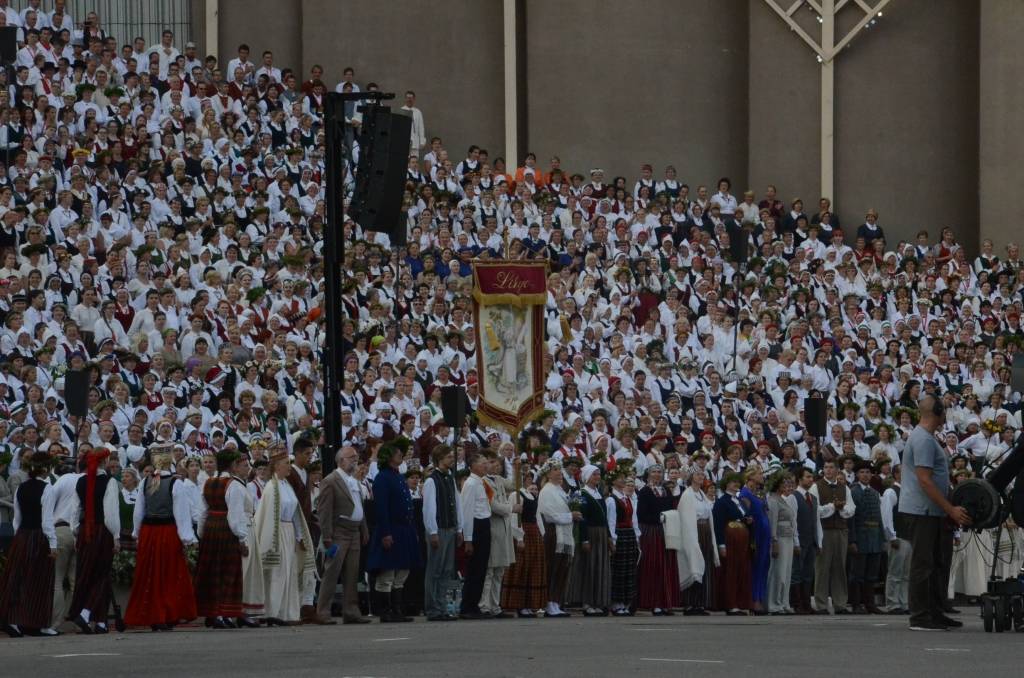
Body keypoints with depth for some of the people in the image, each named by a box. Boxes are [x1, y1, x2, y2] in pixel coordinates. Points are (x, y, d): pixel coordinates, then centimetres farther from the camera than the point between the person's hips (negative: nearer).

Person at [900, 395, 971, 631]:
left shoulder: (924, 437, 17)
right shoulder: (923, 440, -17)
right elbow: (925, 481, -23)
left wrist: (950, 509, 23)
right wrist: (951, 510, -21)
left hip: (927, 511, 11)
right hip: (922, 510, -11)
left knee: (934, 564, 14)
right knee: (923, 563, -8)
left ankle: (935, 613, 17)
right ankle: (920, 618, -7)